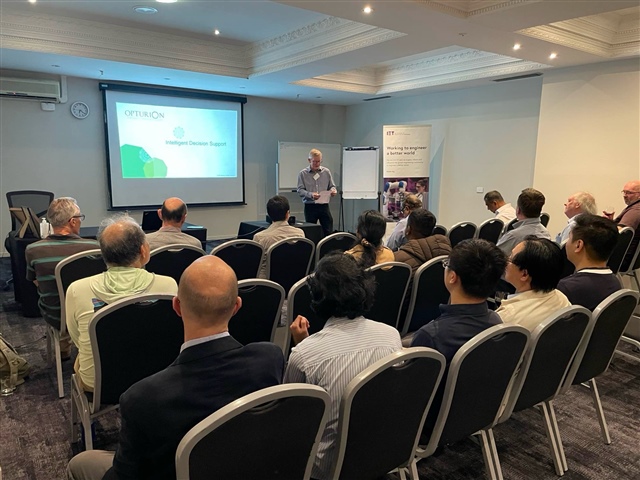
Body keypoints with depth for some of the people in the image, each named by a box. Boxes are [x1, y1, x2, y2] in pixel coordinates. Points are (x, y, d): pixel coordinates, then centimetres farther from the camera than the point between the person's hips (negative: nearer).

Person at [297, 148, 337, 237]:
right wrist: (310, 195, -22)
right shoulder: (303, 174, 0)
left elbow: (332, 186, 12)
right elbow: (300, 190, -4)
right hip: (310, 207, -1)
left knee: (329, 232, 0)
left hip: (324, 206, 2)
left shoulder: (326, 172, 7)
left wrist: (333, 190, -12)